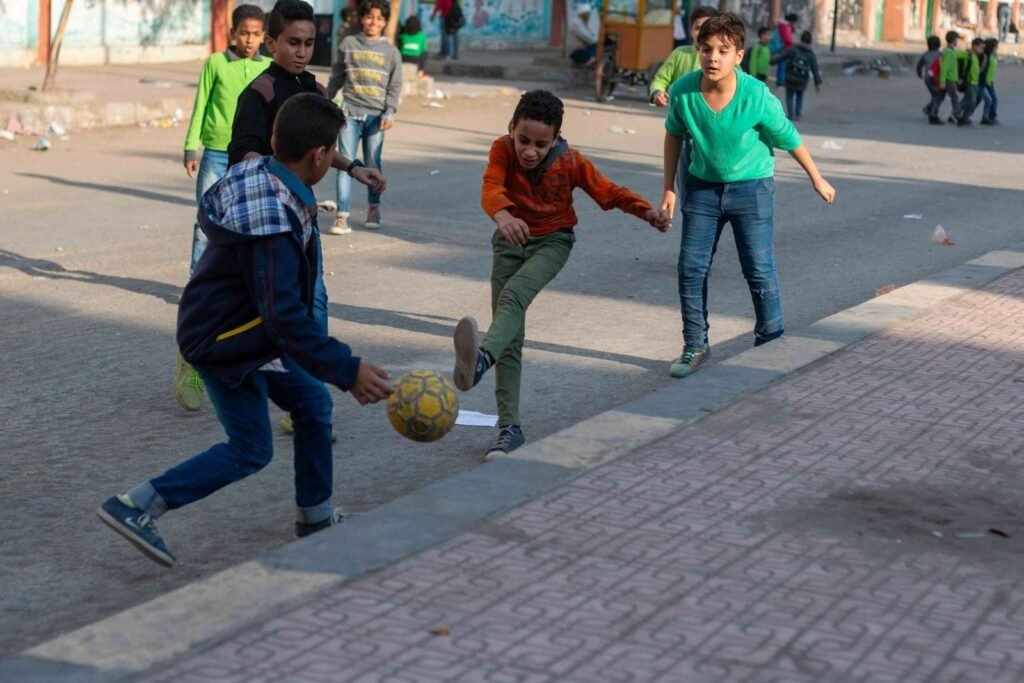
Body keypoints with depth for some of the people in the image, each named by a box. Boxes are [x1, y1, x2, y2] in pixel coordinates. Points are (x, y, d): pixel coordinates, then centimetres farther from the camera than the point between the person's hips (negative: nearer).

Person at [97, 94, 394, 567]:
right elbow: (285, 316, -38)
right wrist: (347, 371, -37)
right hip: (226, 344, -10)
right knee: (250, 451, 0)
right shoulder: (276, 225, -34)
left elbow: (208, 212, 14)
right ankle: (134, 507, 1)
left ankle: (316, 516, 29)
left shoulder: (250, 173, -7)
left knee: (313, 403, 16)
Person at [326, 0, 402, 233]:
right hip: (350, 112, 0)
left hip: (376, 115, 0)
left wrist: (390, 112, -8)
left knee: (373, 164, 6)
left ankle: (373, 209, 24)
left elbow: (395, 85, 4)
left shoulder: (391, 52, 7)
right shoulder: (348, 44, 8)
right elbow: (336, 78, 15)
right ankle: (342, 216, -10)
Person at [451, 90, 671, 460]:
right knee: (511, 337, -2)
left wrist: (647, 211, -24)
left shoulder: (571, 162, -16)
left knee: (514, 295, -34)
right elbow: (491, 187, -35)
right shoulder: (503, 149, -17)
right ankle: (510, 427, 0)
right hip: (511, 240, 2)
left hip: (552, 241, -2)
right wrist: (503, 214, -58)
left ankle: (481, 359, -60)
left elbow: (608, 192, -7)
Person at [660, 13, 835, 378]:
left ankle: (771, 340, 17)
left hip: (752, 187, -3)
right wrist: (669, 188, 5)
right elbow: (673, 136, 3)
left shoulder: (757, 97, -24)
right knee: (691, 267, 2)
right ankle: (695, 347, 16)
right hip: (703, 185, 3)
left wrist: (817, 179, 5)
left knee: (759, 268, -2)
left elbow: (789, 139, -8)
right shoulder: (683, 92, -17)